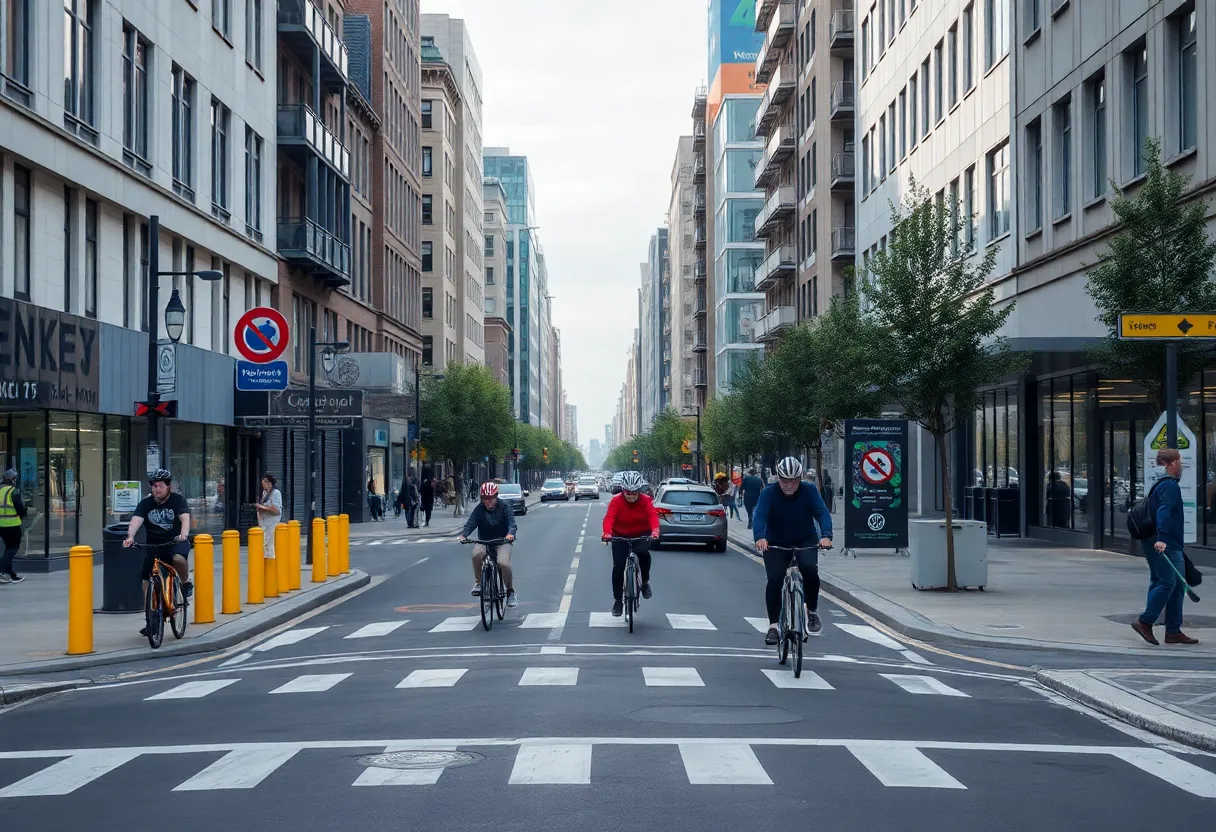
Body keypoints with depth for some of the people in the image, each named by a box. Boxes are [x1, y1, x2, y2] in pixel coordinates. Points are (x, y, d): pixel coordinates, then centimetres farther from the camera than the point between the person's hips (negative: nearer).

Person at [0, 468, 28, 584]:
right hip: (12, 524, -7)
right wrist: (22, 516, 9)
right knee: (13, 547, 0)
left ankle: (10, 574, 16)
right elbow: (21, 508, -10)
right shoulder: (14, 491, -11)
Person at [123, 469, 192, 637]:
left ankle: (186, 583, -7)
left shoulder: (177, 500, -6)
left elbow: (185, 518, -23)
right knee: (147, 582, -3)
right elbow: (136, 520, -18)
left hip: (175, 542, -3)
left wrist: (184, 534, -44)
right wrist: (130, 536, -39)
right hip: (153, 545, 3)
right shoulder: (146, 503, -2)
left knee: (178, 558, -38)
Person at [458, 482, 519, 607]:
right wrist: (463, 534, -33)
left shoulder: (505, 508, -7)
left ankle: (511, 591, -8)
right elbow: (470, 524, -12)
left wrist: (510, 534, -42)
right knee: (477, 554, -34)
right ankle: (478, 582, -12)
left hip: (502, 542, -1)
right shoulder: (479, 509, -3)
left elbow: (512, 523, -19)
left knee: (503, 563, -30)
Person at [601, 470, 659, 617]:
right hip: (620, 536, 1)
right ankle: (617, 601, 5)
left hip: (641, 535, 0)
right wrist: (607, 533, -48)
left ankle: (645, 582, -6)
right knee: (618, 566, -10)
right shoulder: (616, 501, -15)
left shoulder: (646, 501, -13)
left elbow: (653, 515, -28)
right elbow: (609, 518, -28)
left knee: (643, 552, -32)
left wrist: (655, 530, -49)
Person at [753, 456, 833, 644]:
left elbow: (822, 513, -25)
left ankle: (812, 612, -5)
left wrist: (826, 536, -44)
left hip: (805, 542, 0)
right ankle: (773, 626, -6)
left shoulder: (809, 491, -14)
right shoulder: (769, 493, -17)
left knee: (809, 568, -26)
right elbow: (760, 516, -30)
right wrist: (760, 537, -50)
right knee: (774, 579, -16)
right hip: (775, 544, 0)